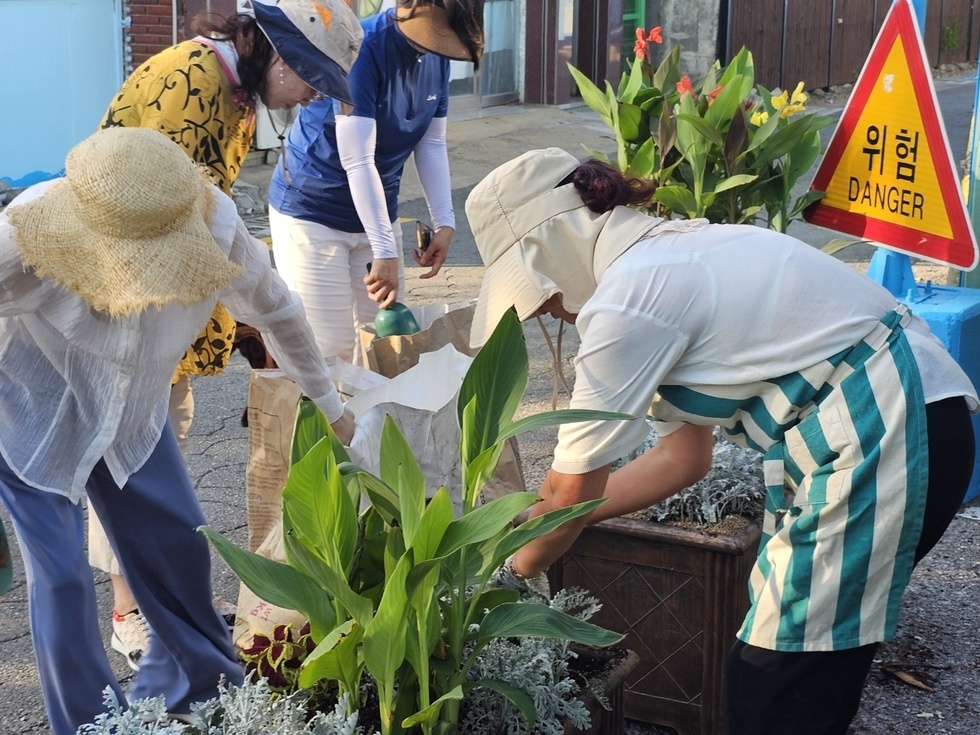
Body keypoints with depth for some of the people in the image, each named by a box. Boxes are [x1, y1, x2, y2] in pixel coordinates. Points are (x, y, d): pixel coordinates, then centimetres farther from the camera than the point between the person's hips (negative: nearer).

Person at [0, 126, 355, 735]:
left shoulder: (215, 226, -27)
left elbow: (276, 309, -6)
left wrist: (328, 404, 8)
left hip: (132, 414, 4)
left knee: (178, 542, 10)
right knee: (61, 574, -6)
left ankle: (201, 686, 34)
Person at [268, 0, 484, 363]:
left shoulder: (435, 56, -1)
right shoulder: (361, 48, -24)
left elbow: (432, 145, 6)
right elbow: (357, 160, -27)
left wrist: (444, 222, -4)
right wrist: (385, 251, -30)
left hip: (377, 211, 7)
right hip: (311, 213, -7)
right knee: (332, 353, -9)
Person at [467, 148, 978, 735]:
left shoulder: (626, 300, -14)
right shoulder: (670, 253, 15)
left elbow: (572, 490, -5)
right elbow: (684, 456, 19)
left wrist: (517, 571, 14)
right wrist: (541, 524, 21)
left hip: (883, 441, -10)